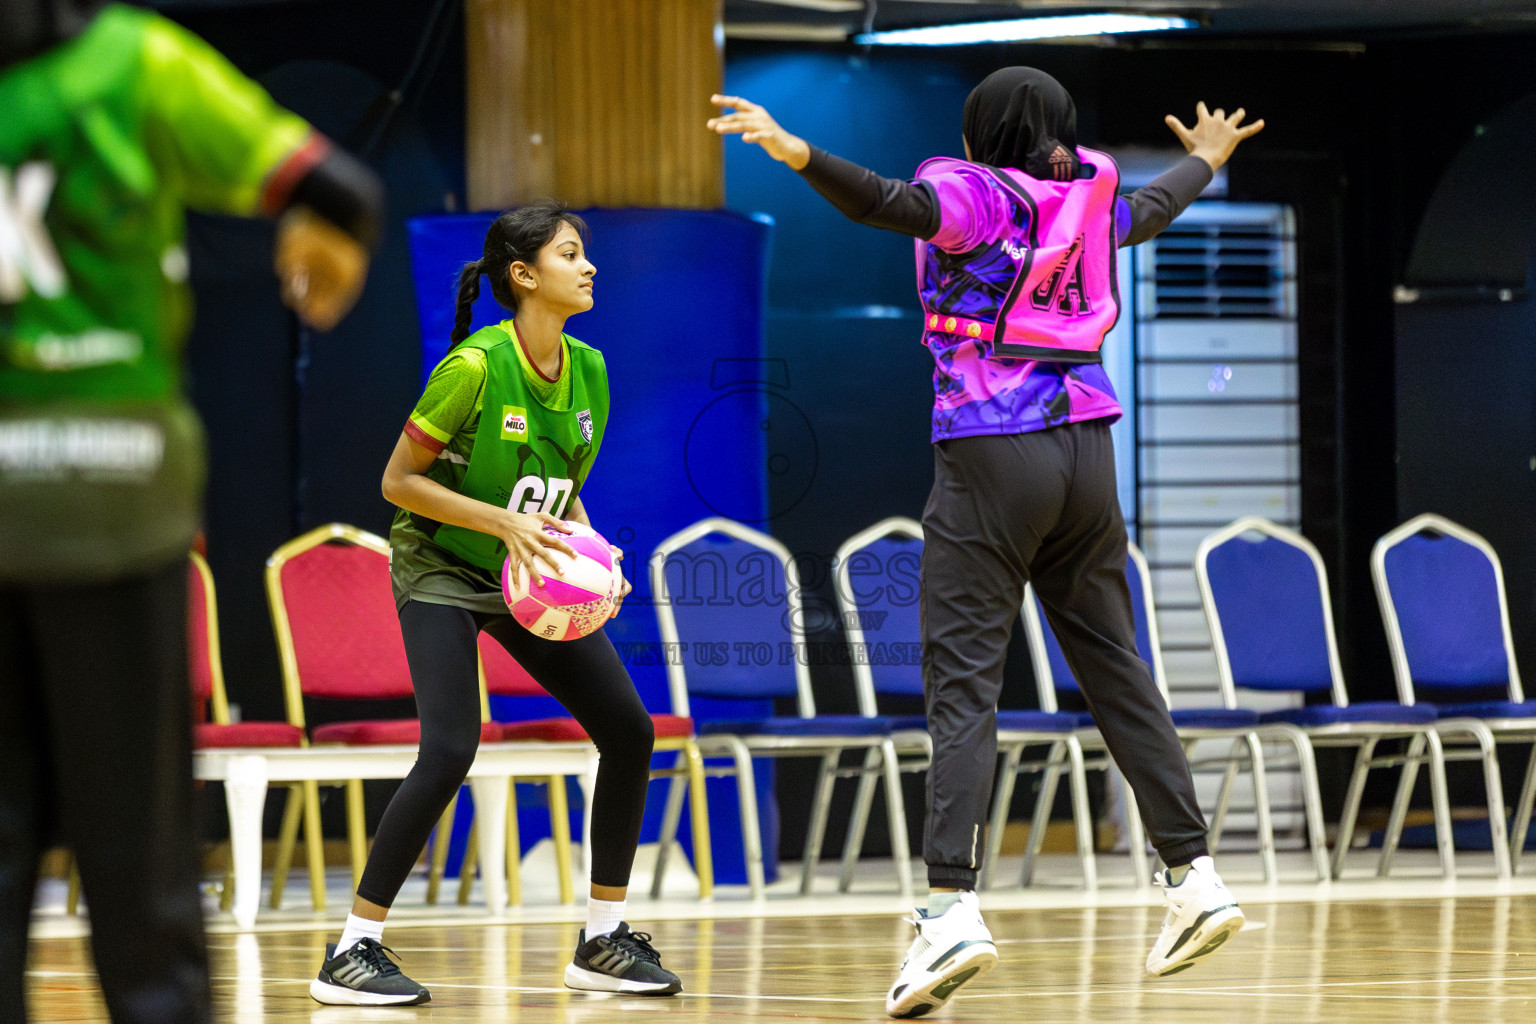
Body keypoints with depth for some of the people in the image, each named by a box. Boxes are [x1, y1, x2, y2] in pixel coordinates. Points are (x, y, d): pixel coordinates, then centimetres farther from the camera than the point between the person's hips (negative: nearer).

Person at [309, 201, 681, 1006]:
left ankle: (602, 941, 10)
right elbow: (398, 480, -18)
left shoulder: (587, 370, -2)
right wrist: (503, 521, -26)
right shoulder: (476, 366, -23)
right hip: (441, 571, -7)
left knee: (628, 730, -2)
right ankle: (351, 953, -13)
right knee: (449, 749, -23)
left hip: (528, 579, 7)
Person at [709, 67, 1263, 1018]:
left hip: (991, 451, -6)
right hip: (1085, 443, 6)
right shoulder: (1087, 196, 14)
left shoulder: (972, 191, -4)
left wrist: (800, 154, -38)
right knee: (1115, 666, 15)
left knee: (963, 681, -9)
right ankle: (1195, 876, 17)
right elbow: (1151, 208, 37)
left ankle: (953, 906, -21)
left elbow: (899, 203, -26)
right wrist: (1206, 160, 58)